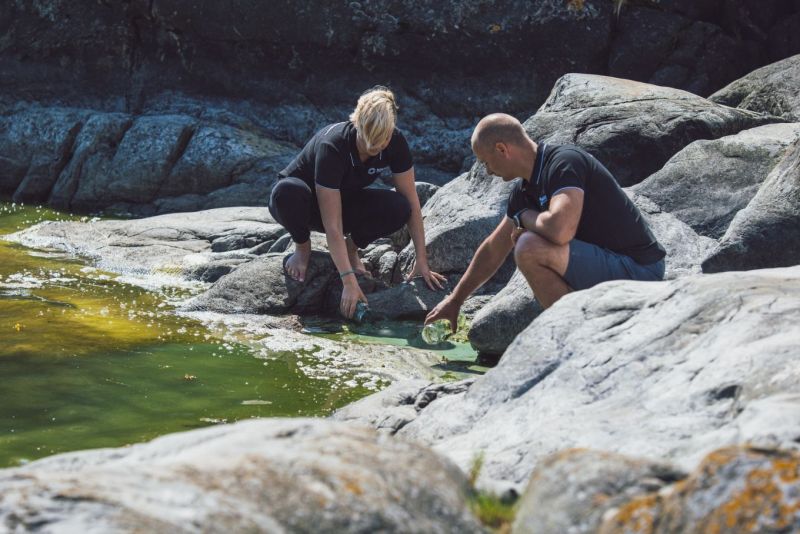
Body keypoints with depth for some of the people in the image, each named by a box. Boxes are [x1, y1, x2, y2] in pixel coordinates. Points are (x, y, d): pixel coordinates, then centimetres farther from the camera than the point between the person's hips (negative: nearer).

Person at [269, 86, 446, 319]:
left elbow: (412, 203, -14)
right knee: (288, 192, -41)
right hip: (304, 203, -4)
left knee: (398, 208, -27)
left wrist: (421, 261, -19)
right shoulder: (331, 146, -37)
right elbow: (332, 226, -38)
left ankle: (352, 247, 1)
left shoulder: (395, 143, -22)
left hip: (344, 200, 4)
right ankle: (302, 246, -9)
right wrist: (349, 282, -41)